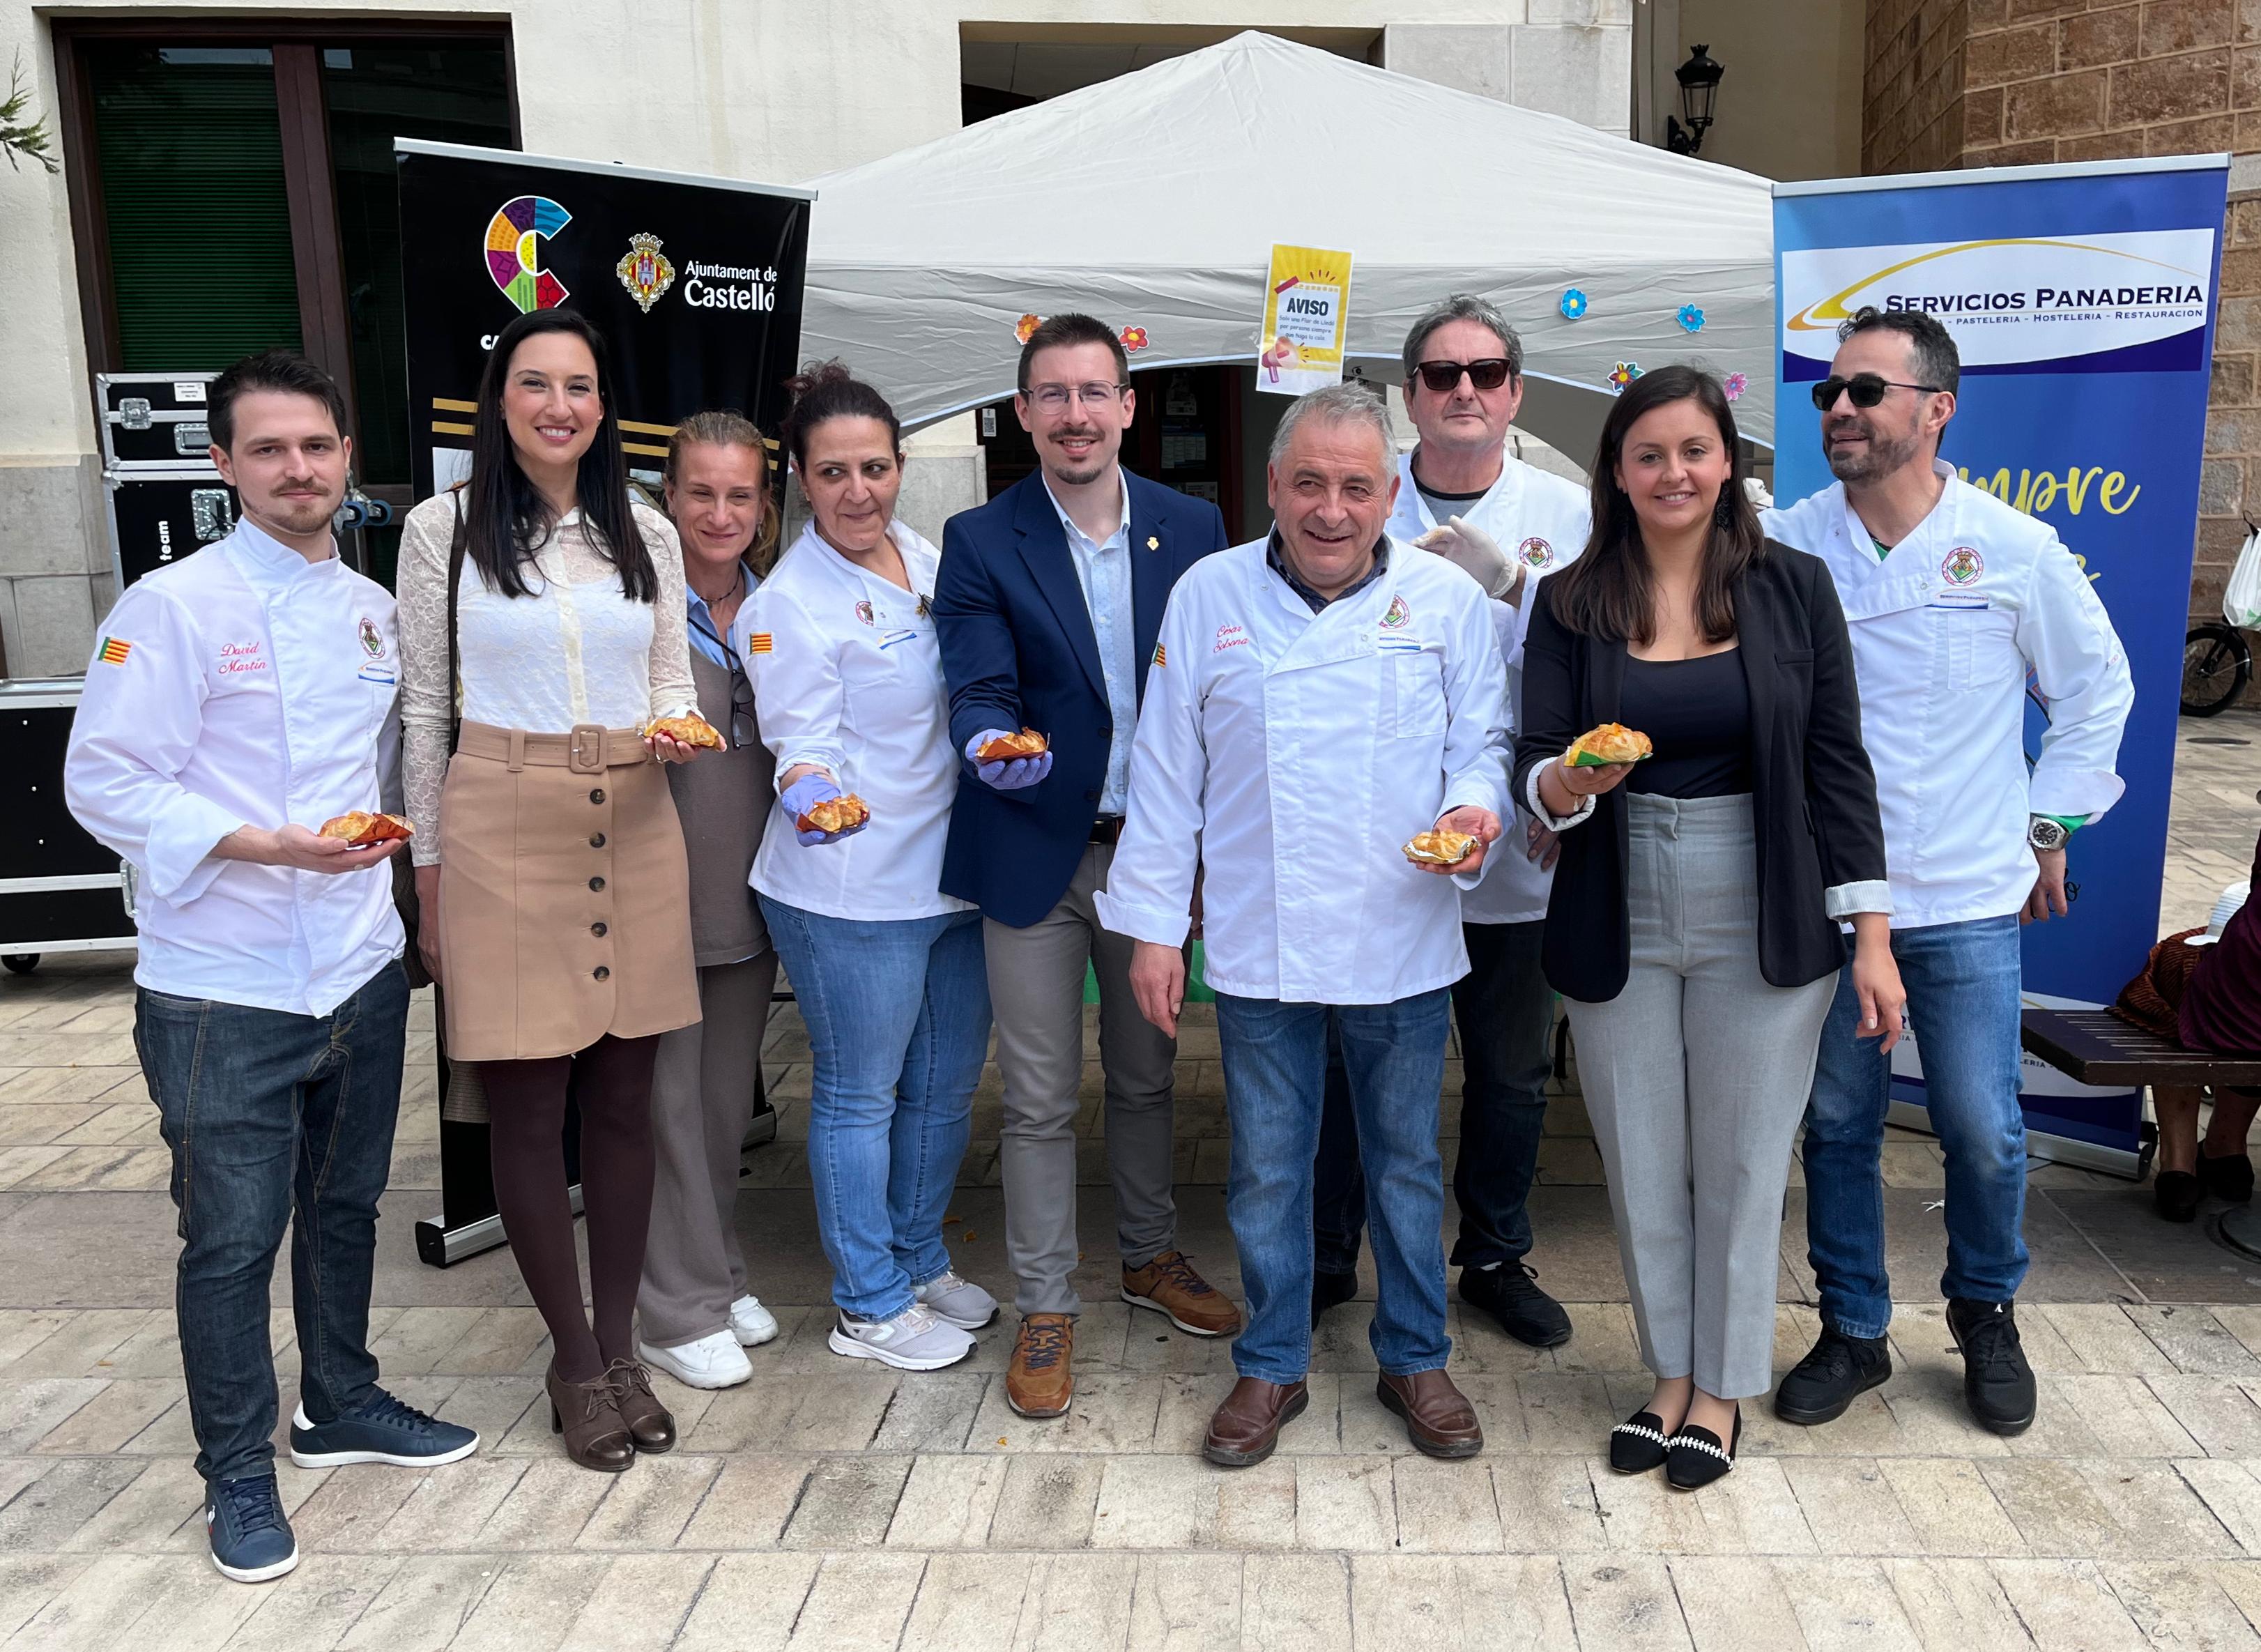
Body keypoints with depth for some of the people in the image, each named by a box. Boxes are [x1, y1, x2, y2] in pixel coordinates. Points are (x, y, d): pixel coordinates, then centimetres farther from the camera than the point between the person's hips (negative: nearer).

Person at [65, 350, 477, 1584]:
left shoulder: (374, 610, 8)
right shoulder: (173, 605, -11)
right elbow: (104, 784, -14)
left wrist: (381, 840, 5)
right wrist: (266, 847, -23)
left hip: (360, 969, 6)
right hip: (222, 989, -6)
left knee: (345, 1205, 19)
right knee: (232, 1237, 4)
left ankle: (340, 1405, 40)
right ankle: (237, 1472, 23)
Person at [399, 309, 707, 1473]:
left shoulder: (645, 533, 8)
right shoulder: (444, 529, 1)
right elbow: (423, 709, 4)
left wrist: (675, 732, -11)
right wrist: (429, 869, 3)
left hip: (633, 830, 3)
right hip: (503, 830, -2)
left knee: (623, 1101, 9)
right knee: (527, 1110, 3)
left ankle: (621, 1347, 24)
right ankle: (575, 1361, 19)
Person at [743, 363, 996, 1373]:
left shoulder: (931, 560, 8)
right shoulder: (789, 603, -12)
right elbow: (803, 743, -15)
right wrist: (809, 790, -35)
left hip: (954, 871, 7)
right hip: (853, 890, -7)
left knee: (947, 1085, 18)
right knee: (860, 1095, 6)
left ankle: (921, 1262, 37)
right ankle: (870, 1307, 22)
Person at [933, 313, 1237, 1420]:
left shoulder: (1194, 528, 2)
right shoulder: (980, 542, -5)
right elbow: (978, 688, -12)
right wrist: (992, 741, -35)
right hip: (1036, 853, -2)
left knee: (1146, 1073, 19)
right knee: (1039, 1097, 5)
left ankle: (1151, 1257, 40)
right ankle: (1045, 1308, 21)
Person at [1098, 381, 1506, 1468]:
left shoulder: (1447, 600, 0)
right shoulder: (1210, 595, 0)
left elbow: (1481, 744, 6)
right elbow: (1167, 770, 2)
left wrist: (1474, 805, -18)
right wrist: (1153, 925, 0)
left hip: (1402, 941, 0)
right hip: (1258, 944, 0)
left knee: (1406, 1163, 14)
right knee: (1267, 1169, 11)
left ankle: (1414, 1360, 33)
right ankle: (1271, 1368, 30)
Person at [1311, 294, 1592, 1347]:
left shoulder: (1570, 517, 1)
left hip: (1515, 853, 1)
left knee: (1513, 1074, 14)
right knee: (1350, 1064, 10)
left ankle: (1495, 1258, 35)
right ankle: (1327, 1259, 29)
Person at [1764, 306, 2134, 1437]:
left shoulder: (2014, 550, -4)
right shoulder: (1781, 547, -5)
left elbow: (2097, 686, 10)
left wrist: (2051, 825, 8)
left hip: (1967, 903, 0)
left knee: (1984, 1133, 7)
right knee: (1837, 1124, 11)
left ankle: (1986, 1319, 33)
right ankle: (1851, 1331, 29)